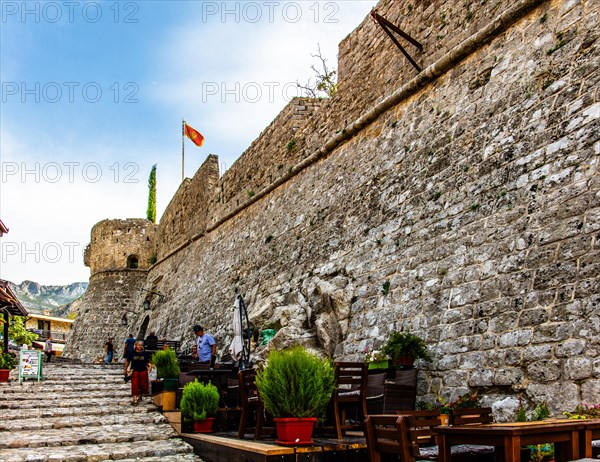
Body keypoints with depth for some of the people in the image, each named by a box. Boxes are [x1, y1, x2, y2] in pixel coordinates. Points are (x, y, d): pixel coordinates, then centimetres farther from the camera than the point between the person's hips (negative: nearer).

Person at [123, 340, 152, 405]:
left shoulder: (145, 353, 4)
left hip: (143, 371, 2)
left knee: (143, 385, 8)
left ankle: (140, 396, 31)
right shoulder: (132, 353, 0)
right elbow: (127, 361, 10)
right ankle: (134, 399, -6)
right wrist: (125, 369, 12)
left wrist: (150, 366, -9)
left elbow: (148, 362, 10)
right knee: (134, 385, -7)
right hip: (134, 371, -2)